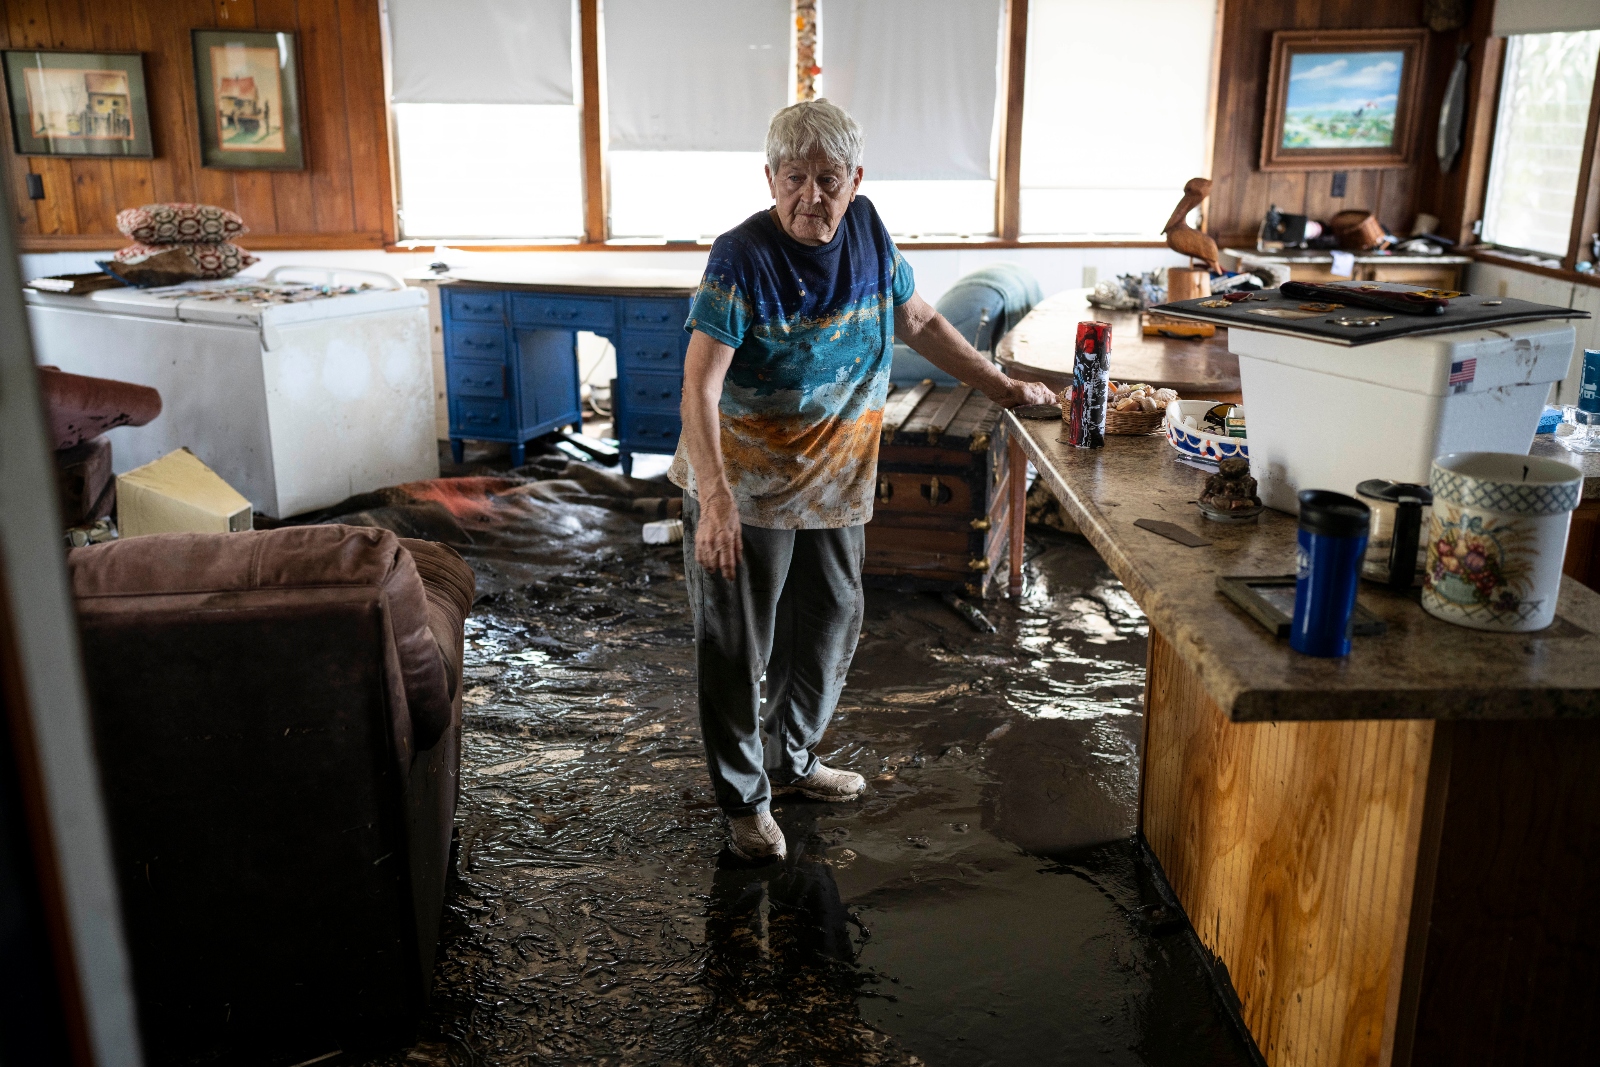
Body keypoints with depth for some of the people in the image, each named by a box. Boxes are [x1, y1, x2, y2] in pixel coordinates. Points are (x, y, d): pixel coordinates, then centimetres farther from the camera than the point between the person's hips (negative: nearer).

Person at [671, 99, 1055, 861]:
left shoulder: (867, 233, -3)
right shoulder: (743, 259, -21)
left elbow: (917, 322, 12)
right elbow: (700, 387, -28)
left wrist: (1001, 387, 10)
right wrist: (715, 499, -38)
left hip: (836, 484, 6)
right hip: (746, 486, -6)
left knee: (830, 626, 20)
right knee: (737, 648, 6)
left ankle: (791, 760, 42)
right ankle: (744, 797, 26)